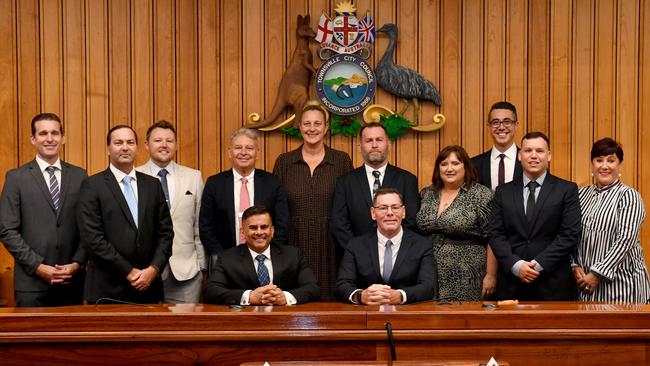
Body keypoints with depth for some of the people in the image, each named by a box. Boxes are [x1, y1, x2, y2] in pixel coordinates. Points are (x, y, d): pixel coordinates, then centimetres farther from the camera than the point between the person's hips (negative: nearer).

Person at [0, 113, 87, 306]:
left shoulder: (79, 176, 9)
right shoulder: (16, 178, 2)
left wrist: (77, 263, -5)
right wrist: (38, 267, -10)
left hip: (72, 281, 2)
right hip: (32, 283, -2)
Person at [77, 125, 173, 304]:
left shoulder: (153, 184, 10)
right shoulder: (92, 185, -3)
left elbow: (165, 232, 8)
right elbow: (92, 237, -10)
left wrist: (154, 269, -7)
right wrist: (129, 272, -12)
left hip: (148, 286, 3)